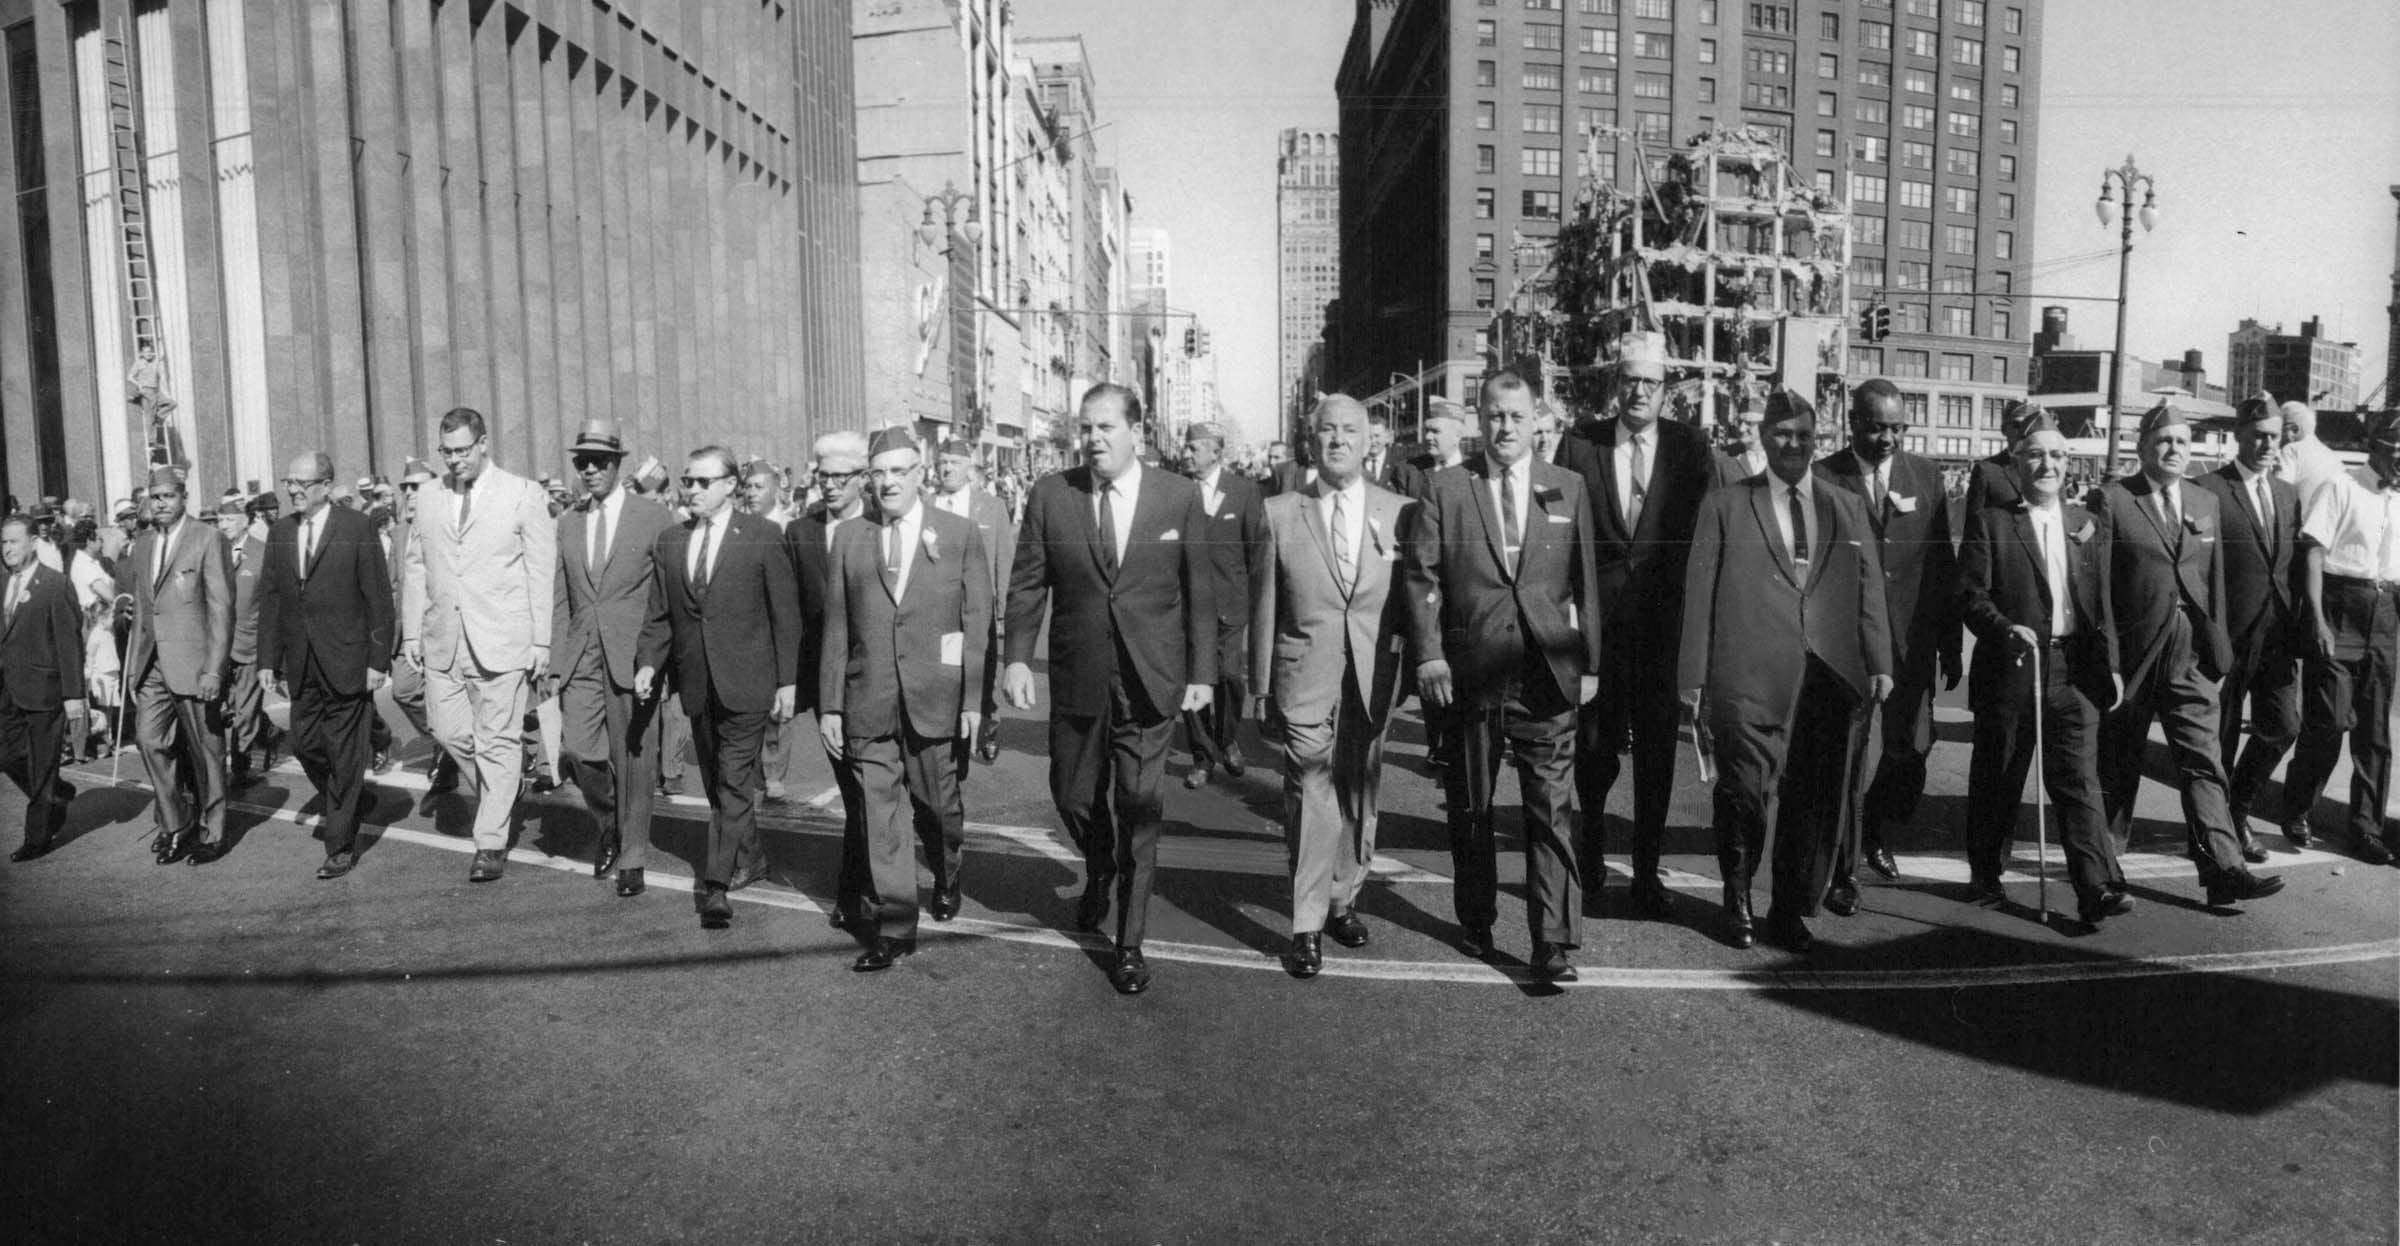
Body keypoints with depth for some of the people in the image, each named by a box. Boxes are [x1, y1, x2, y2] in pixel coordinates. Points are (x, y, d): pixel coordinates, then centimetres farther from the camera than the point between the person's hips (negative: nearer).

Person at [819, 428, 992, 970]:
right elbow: (836, 626, 8)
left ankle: (946, 879, 40)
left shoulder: (962, 534, 3)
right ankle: (893, 925, 10)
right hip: (868, 703, 1)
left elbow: (978, 621, 0)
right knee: (881, 814, 1)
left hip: (936, 700, -1)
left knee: (937, 805, 10)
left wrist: (974, 699, -6)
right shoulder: (848, 538, 8)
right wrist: (830, 705, 3)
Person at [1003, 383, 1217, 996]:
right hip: (1077, 680, 2)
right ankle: (1100, 873, 46)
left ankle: (1130, 943, 16)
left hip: (1149, 681, -2)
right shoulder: (1050, 495, 1)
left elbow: (1199, 592, 1)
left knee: (1138, 811, 2)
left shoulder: (1180, 497, -2)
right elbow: (1027, 584, 3)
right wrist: (1018, 658, -7)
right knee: (1073, 797, 12)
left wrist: (1202, 672, -1)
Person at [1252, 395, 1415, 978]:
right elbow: (1263, 606, 4)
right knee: (1311, 793, -4)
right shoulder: (1279, 514, 2)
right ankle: (1308, 925, 4)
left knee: (1359, 792, 12)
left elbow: (1413, 598, 7)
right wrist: (1260, 685, 3)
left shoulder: (1400, 511, 4)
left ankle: (1343, 901, 30)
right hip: (1304, 674, -2)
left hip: (1373, 675, 2)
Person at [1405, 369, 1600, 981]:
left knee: (1552, 813, -1)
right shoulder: (1445, 489, 4)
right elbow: (1422, 577, 1)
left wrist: (1589, 663, 5)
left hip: (1549, 675, 0)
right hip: (1469, 675, 0)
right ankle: (1476, 921, 30)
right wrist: (1429, 655, -9)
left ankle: (1553, 944, 4)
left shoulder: (1569, 488, 8)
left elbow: (1585, 583, 8)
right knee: (1470, 809, 12)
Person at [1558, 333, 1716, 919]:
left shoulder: (1691, 446, 3)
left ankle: (1647, 870, 18)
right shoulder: (1581, 443, 2)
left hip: (1666, 614, 0)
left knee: (1657, 745, 5)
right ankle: (1590, 845, 33)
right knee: (1595, 743, 8)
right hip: (1597, 614, 0)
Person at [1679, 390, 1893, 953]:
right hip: (1749, 679, -3)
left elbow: (1869, 589, 13)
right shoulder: (1725, 505, 7)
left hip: (1830, 678, 3)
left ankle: (1791, 911, 23)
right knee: (1745, 791, -2)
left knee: (1816, 802, 6)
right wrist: (1694, 678, -2)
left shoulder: (1847, 506, 16)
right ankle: (1738, 898, 23)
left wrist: (1878, 663, 1)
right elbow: (1699, 594, 3)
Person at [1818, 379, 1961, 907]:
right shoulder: (1823, 480, -4)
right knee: (1846, 755, -2)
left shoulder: (1926, 475, 7)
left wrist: (1951, 644, 7)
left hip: (1911, 643, 4)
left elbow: (1944, 565, 9)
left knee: (1911, 748, 8)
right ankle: (1844, 871, 12)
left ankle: (1873, 832, 37)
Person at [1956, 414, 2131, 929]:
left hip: (2073, 672, 2)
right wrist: (2006, 628, -22)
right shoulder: (1990, 523, 2)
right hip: (2008, 669, -2)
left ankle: (2099, 888, -5)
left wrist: (2109, 665, 9)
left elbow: (2101, 603, 13)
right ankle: (1986, 873, 24)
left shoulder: (2086, 525, 13)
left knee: (2079, 780, -4)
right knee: (1998, 779, 9)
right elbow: (1970, 594, -6)